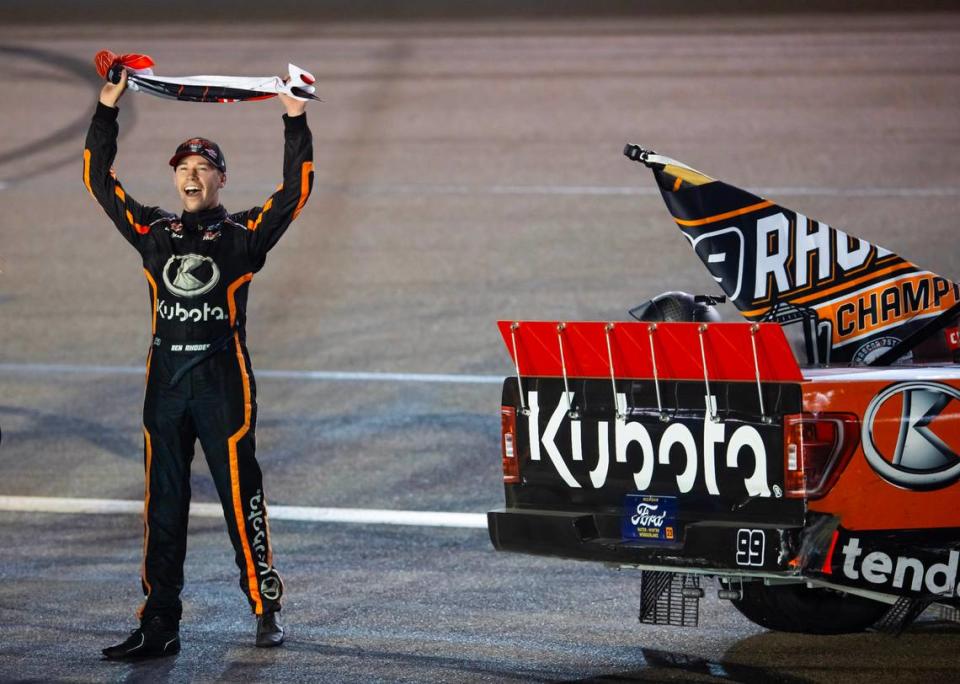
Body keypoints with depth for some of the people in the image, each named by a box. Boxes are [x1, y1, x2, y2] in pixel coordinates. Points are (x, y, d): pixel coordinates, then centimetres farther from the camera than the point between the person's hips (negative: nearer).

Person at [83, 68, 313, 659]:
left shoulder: (244, 234, 5)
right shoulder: (154, 232, 13)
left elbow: (296, 190, -3)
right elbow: (100, 181, 16)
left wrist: (296, 122, -5)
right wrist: (108, 110, 13)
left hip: (223, 377, -4)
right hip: (165, 377, 4)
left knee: (241, 495, -4)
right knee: (162, 504, 4)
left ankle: (267, 609, 6)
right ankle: (160, 625, 7)